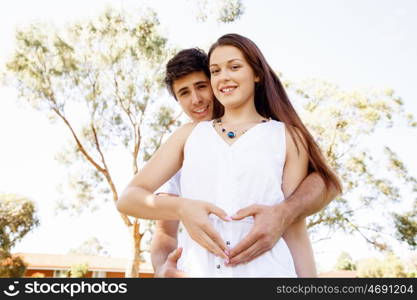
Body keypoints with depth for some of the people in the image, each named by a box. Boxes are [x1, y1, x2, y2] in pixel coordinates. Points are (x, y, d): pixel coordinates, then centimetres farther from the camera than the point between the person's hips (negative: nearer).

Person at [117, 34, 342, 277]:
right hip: (197, 269, 2)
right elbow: (128, 198, 7)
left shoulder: (287, 137, 8)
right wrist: (181, 208, -12)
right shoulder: (190, 134, 12)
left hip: (265, 270, -1)